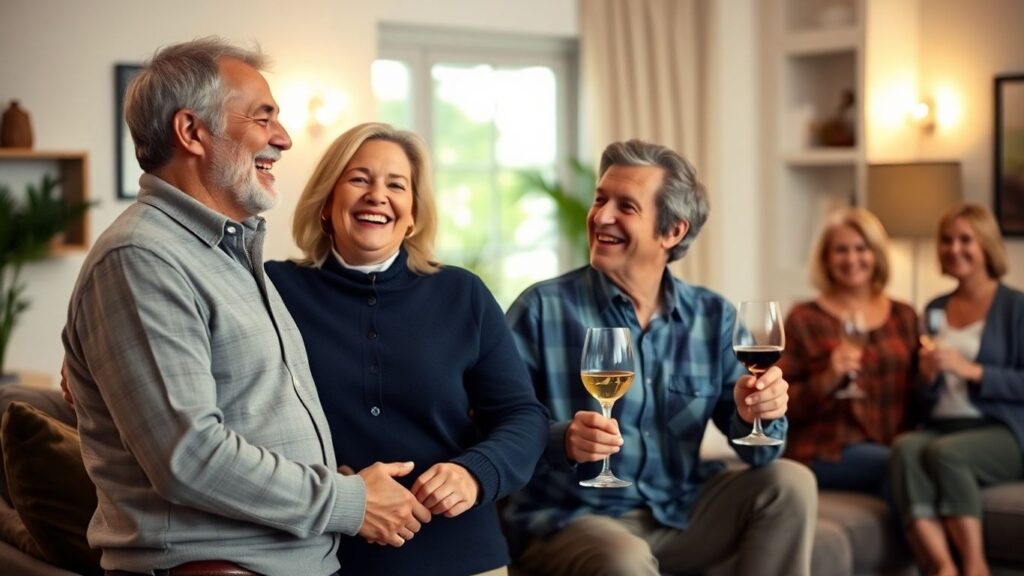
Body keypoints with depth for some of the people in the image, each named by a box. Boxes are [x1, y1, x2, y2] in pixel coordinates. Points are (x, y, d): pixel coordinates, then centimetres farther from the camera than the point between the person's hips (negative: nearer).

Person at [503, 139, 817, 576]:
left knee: (788, 482, -12)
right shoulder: (543, 309, -8)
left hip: (678, 512, 6)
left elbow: (753, 446, 2)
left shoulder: (713, 316, 4)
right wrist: (561, 441, -32)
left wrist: (755, 414, -21)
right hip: (572, 517, -5)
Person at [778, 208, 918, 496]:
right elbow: (782, 403, 0)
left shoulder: (904, 317, 16)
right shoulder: (804, 319, 4)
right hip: (826, 452, -3)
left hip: (891, 447, 4)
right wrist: (827, 380, -16)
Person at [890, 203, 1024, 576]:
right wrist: (927, 375, -2)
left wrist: (970, 370, -15)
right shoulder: (935, 309, 19)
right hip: (941, 428, 4)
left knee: (945, 451, -36)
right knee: (905, 447, -32)